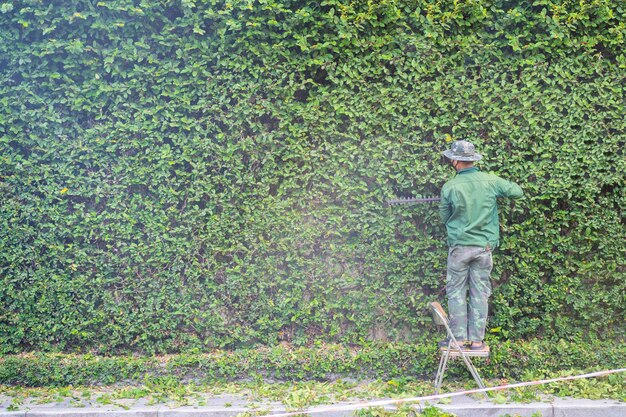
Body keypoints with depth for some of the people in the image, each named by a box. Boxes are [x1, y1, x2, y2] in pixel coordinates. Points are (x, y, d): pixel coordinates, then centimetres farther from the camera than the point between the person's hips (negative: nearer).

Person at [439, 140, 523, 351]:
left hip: (459, 246, -2)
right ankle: (477, 340, 11)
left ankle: (459, 338, 9)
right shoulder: (490, 181, -5)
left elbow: (444, 217, 2)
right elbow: (517, 191, 6)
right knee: (480, 293, 8)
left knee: (456, 292, 9)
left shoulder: (449, 187, -10)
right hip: (484, 246, 2)